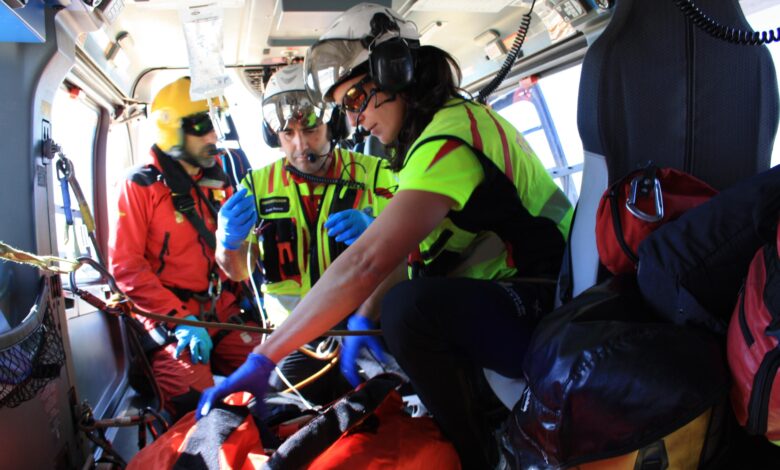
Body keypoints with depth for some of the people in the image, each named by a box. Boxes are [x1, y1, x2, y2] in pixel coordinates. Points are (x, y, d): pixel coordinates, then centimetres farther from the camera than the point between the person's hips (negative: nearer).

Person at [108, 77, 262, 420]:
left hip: (225, 311, 5)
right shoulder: (141, 186, -7)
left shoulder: (218, 179, 10)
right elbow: (125, 266, -12)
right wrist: (180, 320, -19)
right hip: (170, 318, -5)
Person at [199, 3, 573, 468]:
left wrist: (263, 358, -26)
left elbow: (366, 264, -31)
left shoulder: (449, 135, -20)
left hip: (553, 306, -10)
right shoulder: (461, 118, 12)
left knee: (411, 308, -34)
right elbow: (413, 252, 14)